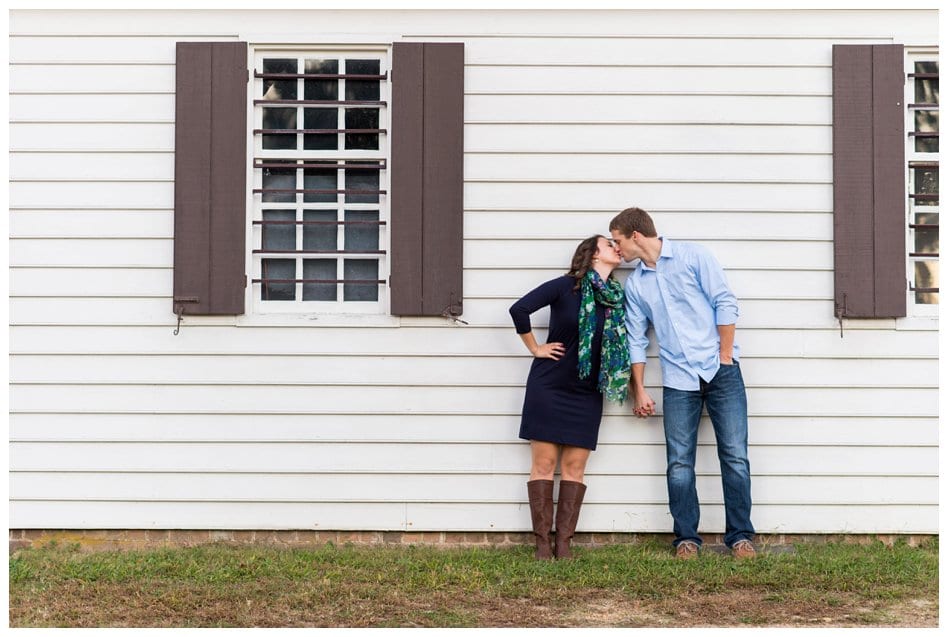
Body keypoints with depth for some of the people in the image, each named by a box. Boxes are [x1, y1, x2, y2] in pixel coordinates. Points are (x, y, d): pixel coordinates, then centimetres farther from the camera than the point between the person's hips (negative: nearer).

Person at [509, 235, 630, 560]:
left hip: (586, 394, 4)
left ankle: (563, 542, 5)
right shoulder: (565, 287, -9)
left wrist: (634, 386, 5)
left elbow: (622, 344, 15)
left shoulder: (618, 297, 5)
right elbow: (519, 309, -13)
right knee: (544, 463, -2)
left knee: (574, 467, 2)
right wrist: (535, 348, -7)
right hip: (548, 387, -4)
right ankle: (542, 542, 2)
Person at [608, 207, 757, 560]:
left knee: (735, 456, -4)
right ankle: (686, 538, 9)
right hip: (678, 379, 4)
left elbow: (725, 304, -5)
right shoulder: (635, 284, 13)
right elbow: (636, 340, 15)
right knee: (679, 463, 0)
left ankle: (740, 536, 3)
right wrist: (639, 391, 11)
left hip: (721, 371, -4)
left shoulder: (693, 256, -1)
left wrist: (725, 358, -8)